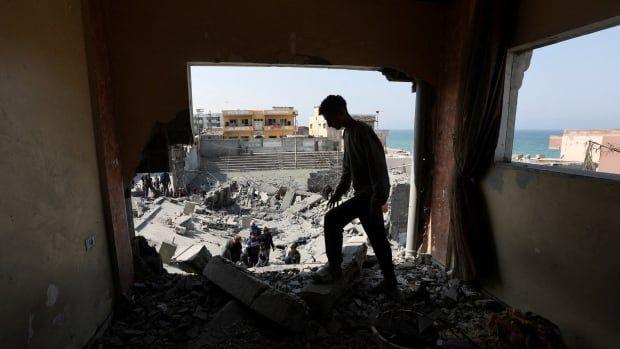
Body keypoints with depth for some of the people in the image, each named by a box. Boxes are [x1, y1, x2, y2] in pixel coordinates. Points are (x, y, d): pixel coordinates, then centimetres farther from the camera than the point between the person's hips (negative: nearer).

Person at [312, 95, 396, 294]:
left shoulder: (363, 132, -18)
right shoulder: (348, 133, 11)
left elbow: (377, 168, -23)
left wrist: (377, 201, -24)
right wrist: (338, 192, 15)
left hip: (370, 195, -9)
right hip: (362, 194, 9)